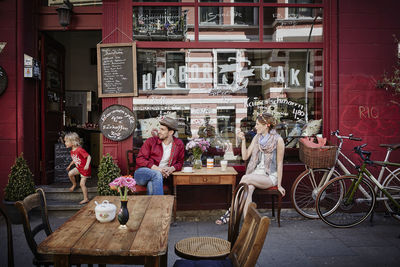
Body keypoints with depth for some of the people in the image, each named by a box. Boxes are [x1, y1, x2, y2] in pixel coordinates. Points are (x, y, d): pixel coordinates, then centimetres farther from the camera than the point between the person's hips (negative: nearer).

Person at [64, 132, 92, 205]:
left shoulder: (80, 150, -25)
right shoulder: (72, 151, 3)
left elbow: (89, 157, -27)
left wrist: (87, 165, -39)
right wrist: (70, 165, 27)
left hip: (85, 169, -7)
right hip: (78, 168, 8)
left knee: (82, 184, -6)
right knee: (70, 173, -13)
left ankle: (86, 199, 6)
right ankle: (74, 184, 16)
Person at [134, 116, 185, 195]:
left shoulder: (179, 144, 7)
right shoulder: (151, 141, 2)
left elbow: (180, 162, 15)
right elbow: (139, 159, -4)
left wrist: (171, 168, -10)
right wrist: (156, 168, -18)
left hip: (158, 176, 0)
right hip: (141, 174, 0)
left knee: (151, 185, -37)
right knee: (157, 174, -35)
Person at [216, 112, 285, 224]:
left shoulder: (278, 140, -6)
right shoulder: (257, 138, 11)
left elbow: (279, 164, -5)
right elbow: (245, 156, 8)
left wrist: (279, 185, -5)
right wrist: (243, 140, -2)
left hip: (271, 176, -4)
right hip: (257, 172, 4)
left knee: (246, 178, -32)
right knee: (248, 188, -31)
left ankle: (230, 212, -25)